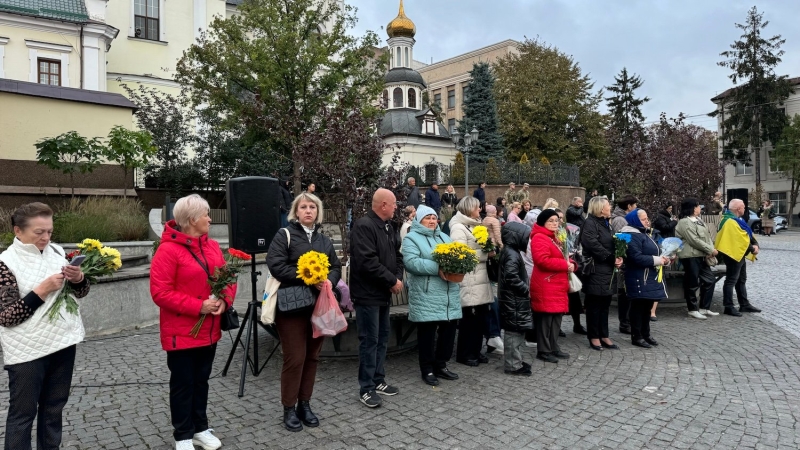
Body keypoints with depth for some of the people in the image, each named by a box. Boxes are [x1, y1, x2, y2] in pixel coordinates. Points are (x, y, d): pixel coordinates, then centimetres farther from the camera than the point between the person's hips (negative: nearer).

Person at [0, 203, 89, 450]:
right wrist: (43, 290, -22)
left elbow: (80, 292, 11)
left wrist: (78, 278, -11)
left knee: (54, 407, 18)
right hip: (27, 350, -5)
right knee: (23, 412, 9)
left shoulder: (56, 251, 2)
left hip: (63, 341, 5)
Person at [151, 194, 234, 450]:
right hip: (182, 332, -6)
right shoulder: (168, 250, -16)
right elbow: (160, 292, -20)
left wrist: (225, 300, -10)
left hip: (209, 331, 6)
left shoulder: (212, 246, 6)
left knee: (201, 381, 18)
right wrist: (198, 307, -23)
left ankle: (200, 429, 32)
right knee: (183, 384, 8)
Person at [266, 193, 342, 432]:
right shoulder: (284, 235, -4)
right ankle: (289, 409, 14)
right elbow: (275, 265, -16)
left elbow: (336, 267, 13)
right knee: (295, 357, -2)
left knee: (312, 356, 11)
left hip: (318, 305, 6)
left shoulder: (324, 240, 14)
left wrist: (329, 280, -10)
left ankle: (305, 404, 24)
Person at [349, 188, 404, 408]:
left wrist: (398, 277, -3)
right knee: (369, 340, -2)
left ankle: (378, 381, 29)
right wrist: (392, 281, -19)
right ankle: (366, 389, 9)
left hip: (384, 293, 9)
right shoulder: (363, 226, -19)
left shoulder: (387, 227, 12)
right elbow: (367, 262, -27)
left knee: (382, 338, 16)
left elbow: (397, 254, 16)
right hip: (368, 294, -9)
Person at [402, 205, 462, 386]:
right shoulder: (412, 238, -3)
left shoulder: (444, 237, 19)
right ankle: (427, 370, 14)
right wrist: (437, 269, -22)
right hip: (426, 296, -6)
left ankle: (441, 365, 26)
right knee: (427, 332, 1)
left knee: (449, 329, 10)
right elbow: (411, 262, -18)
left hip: (449, 295, 7)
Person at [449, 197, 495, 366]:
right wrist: (486, 254, -15)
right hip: (469, 282, -9)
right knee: (469, 318, -2)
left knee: (480, 317, 10)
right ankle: (464, 354, 10)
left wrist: (489, 251, 10)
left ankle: (475, 350, 22)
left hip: (480, 280, 9)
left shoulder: (475, 226, 19)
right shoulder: (458, 228, -10)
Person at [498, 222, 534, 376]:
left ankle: (515, 361, 26)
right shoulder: (512, 254, -18)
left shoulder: (510, 251, 14)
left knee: (516, 330, 16)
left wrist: (525, 288, 11)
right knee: (514, 331, -3)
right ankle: (512, 365, 5)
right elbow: (511, 277, -27)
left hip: (516, 299, 10)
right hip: (514, 300, -10)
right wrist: (526, 289, -16)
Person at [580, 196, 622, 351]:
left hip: (607, 270, 9)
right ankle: (594, 337, 9)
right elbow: (594, 246, -22)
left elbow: (612, 244, 22)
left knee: (605, 305, 13)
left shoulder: (605, 223, 19)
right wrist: (612, 259, -15)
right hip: (596, 270, -9)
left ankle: (604, 336, 20)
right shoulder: (590, 223, -11)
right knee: (594, 305, 0)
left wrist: (618, 258, 2)